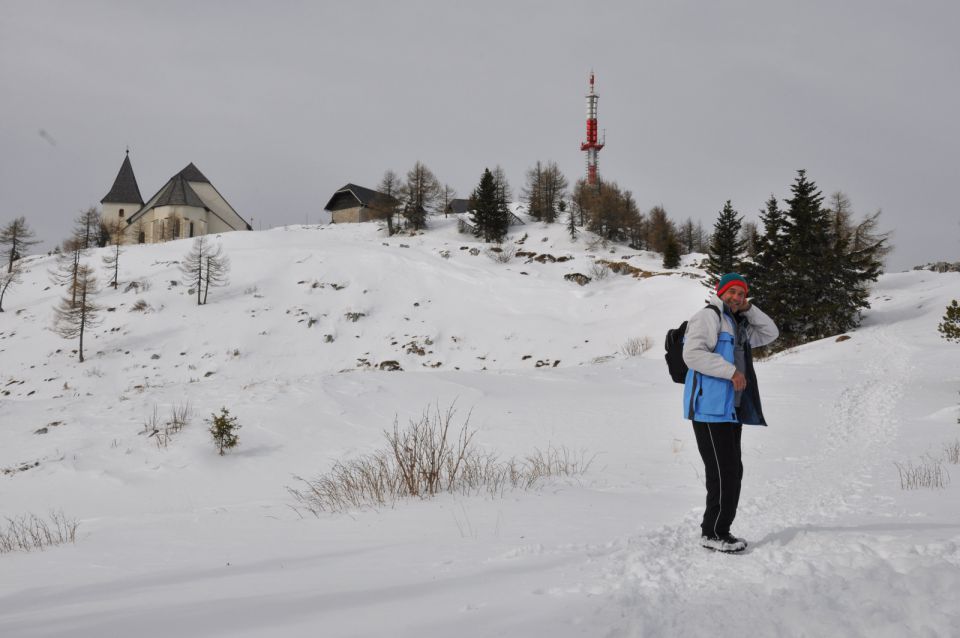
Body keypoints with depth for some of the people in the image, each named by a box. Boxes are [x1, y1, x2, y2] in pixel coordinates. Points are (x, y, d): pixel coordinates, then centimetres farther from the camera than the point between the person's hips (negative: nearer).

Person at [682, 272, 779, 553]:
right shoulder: (708, 317, -6)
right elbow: (692, 354, -19)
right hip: (710, 407, -10)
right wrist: (731, 372, -19)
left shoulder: (739, 325, 23)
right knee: (723, 472, -11)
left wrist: (748, 309, 11)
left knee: (733, 472, 12)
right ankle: (713, 533, -3)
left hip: (731, 409, 10)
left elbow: (770, 333, 23)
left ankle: (719, 530, 20)